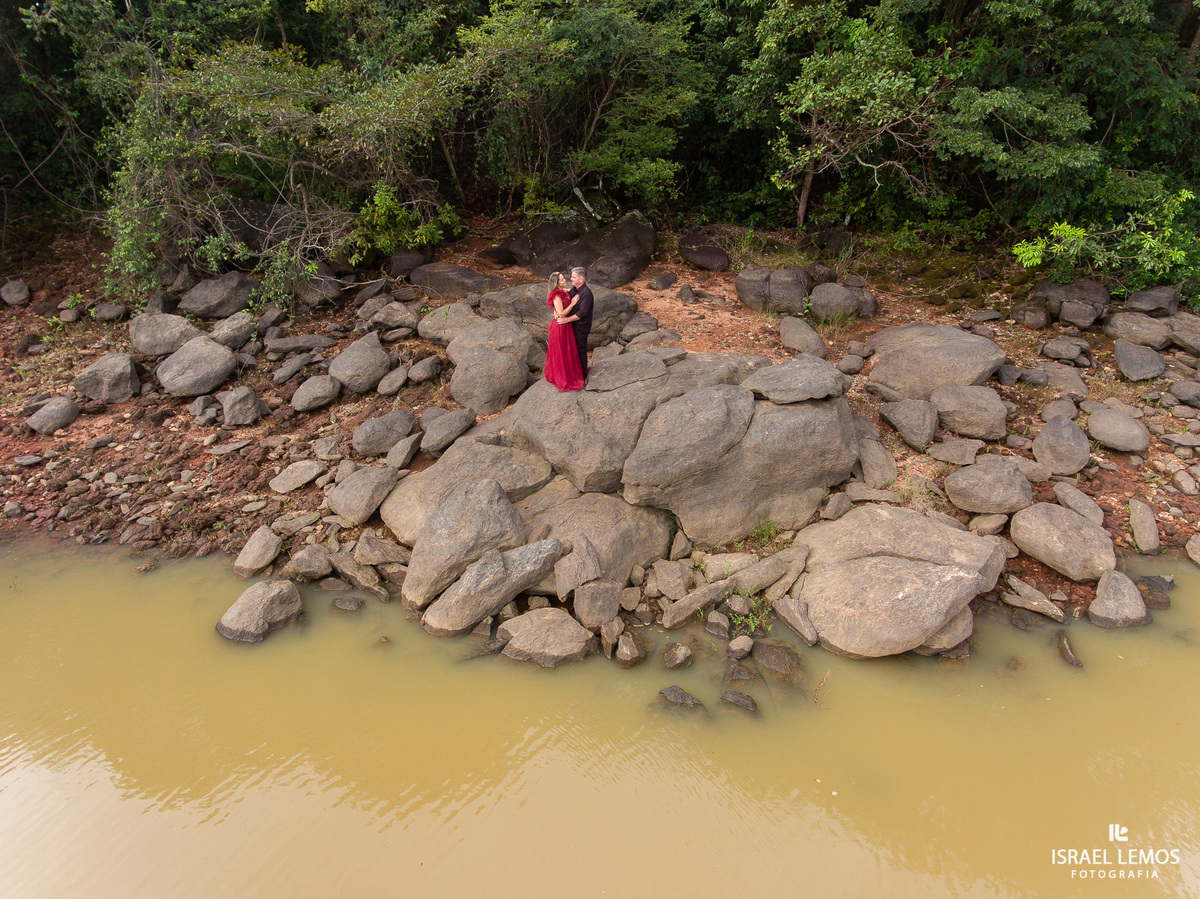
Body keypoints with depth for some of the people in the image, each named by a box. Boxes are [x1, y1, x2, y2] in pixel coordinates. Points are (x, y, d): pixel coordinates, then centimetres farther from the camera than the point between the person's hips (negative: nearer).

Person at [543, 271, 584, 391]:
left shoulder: (564, 292, 4)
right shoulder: (557, 296, -23)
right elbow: (561, 313, -27)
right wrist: (572, 303, -23)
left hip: (566, 326, 9)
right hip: (560, 326, -9)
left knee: (567, 350, 21)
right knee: (560, 352, 5)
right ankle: (561, 379, 18)